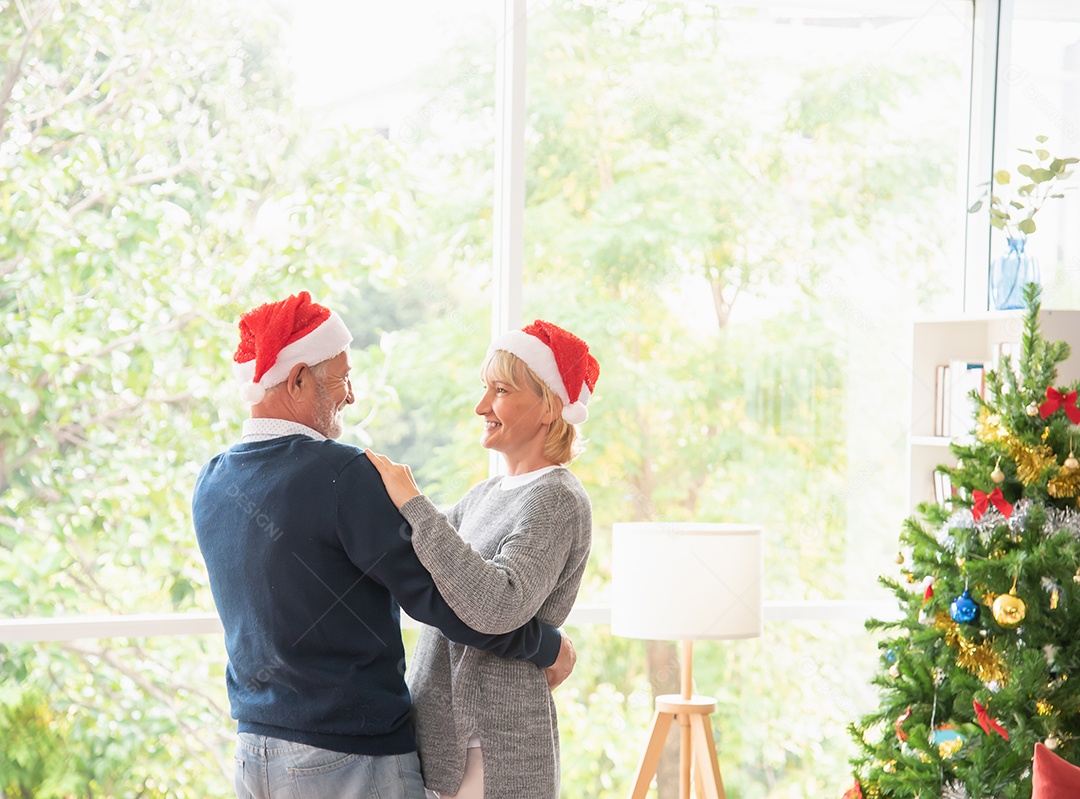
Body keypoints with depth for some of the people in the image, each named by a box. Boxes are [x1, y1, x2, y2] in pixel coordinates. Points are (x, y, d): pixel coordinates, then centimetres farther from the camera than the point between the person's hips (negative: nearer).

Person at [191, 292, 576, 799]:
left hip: (253, 754, 8)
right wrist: (547, 647, -4)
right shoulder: (343, 475, -18)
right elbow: (437, 596, -17)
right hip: (352, 758, -8)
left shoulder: (211, 484, 7)